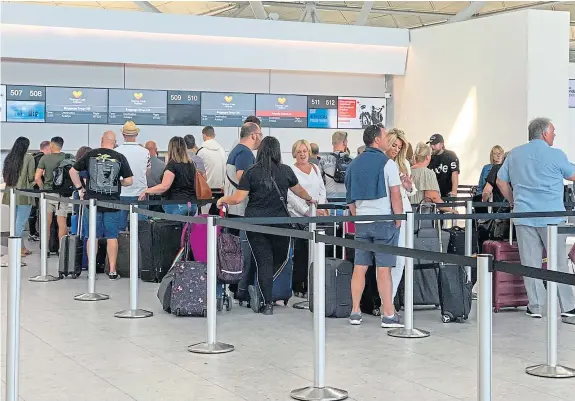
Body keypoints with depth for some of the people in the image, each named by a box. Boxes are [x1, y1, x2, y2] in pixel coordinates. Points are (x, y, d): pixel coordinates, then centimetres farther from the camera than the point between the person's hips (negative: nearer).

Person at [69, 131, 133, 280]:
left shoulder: (91, 154, 1)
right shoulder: (120, 158, -2)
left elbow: (73, 171, 4)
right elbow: (129, 181, -1)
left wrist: (79, 188, 11)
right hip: (112, 203, -1)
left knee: (92, 237, 7)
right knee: (112, 237, 6)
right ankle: (112, 271, 6)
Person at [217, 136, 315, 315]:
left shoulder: (251, 172, -1)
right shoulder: (285, 170, 3)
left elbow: (238, 198, -5)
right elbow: (299, 191, 20)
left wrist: (223, 200, 16)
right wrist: (309, 199, 41)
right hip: (279, 221, 0)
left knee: (263, 262, 4)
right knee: (280, 258, 17)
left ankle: (267, 304, 4)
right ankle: (260, 289, 1)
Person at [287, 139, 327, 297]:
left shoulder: (315, 169, 16)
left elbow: (322, 190, 17)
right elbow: (291, 196, -8)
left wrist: (321, 207, -1)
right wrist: (308, 211, -16)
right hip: (299, 216, -4)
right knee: (301, 252, -4)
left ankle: (310, 286, 3)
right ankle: (298, 286, 1)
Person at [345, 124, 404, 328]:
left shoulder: (354, 164, 11)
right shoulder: (387, 163, -7)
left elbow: (350, 198, 14)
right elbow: (395, 195, -10)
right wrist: (399, 220, -4)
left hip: (361, 221, 5)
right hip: (384, 221, -5)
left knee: (359, 267, 8)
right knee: (383, 269, -5)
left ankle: (355, 312, 11)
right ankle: (388, 315, -2)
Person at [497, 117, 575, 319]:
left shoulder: (514, 155, 9)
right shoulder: (555, 155, -5)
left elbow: (501, 181, 15)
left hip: (523, 216, 3)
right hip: (552, 217, -3)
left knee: (531, 263, 6)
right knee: (559, 262, 5)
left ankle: (536, 306, 7)